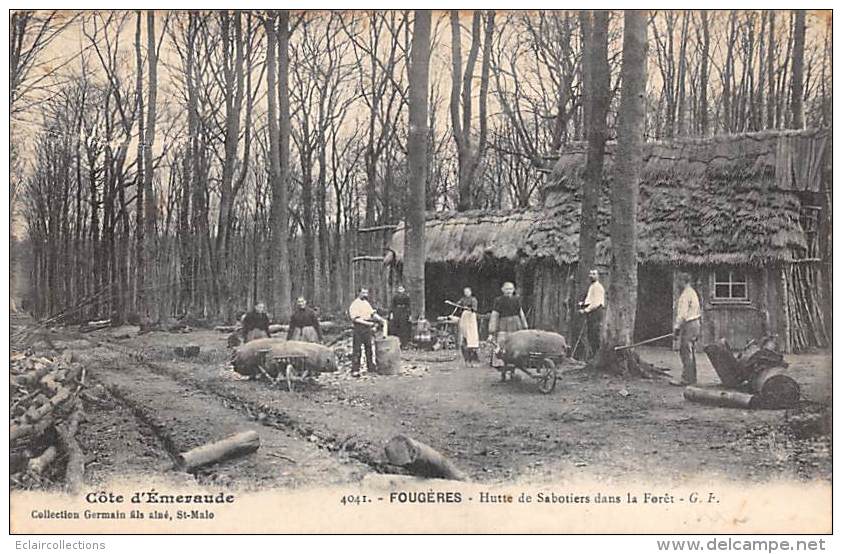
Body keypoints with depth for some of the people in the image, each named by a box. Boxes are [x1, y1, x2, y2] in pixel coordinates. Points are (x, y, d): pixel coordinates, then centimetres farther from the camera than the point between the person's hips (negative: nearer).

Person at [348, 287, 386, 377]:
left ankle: (371, 367, 21)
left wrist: (380, 319, -1)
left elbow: (373, 313, 16)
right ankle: (355, 370, -3)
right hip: (359, 327, -7)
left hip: (367, 327, 7)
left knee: (369, 348, 13)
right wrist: (367, 323, -22)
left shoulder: (366, 303, 16)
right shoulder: (355, 304, -8)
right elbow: (356, 319, -16)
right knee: (357, 349, -6)